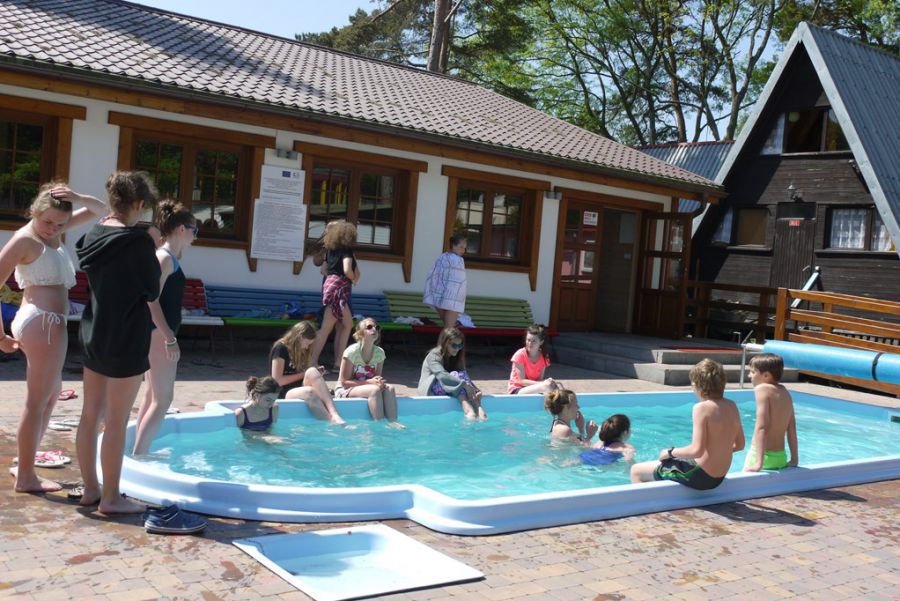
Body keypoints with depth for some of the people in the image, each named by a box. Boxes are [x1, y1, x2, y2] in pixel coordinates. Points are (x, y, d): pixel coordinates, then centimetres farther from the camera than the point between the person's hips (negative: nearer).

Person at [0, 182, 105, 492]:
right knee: (37, 400, -3)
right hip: (43, 322, -10)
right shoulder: (25, 239, -12)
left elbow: (99, 210, 15)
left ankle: (25, 464, 32)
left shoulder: (53, 230, 11)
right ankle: (26, 477, 7)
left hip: (46, 323, 10)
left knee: (52, 393, 22)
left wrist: (78, 198, -7)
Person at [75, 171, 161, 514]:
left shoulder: (93, 237, 4)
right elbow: (152, 292, -9)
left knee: (90, 416, 13)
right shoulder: (138, 240, -17)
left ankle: (90, 488, 24)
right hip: (126, 340, -8)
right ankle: (111, 498, 8)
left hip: (93, 334, 8)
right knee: (116, 422, 0)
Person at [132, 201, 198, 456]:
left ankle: (140, 451, 23)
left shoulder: (166, 256, 15)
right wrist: (170, 339, -23)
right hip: (160, 333, -10)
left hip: (157, 334, 10)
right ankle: (138, 454, -3)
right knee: (163, 399, -6)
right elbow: (151, 300, -21)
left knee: (152, 396, 16)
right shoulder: (166, 257, -14)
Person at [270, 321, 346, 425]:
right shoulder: (280, 349, -6)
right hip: (285, 394, -6)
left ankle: (334, 416, -46)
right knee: (310, 392, -39)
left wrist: (315, 373, 2)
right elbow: (277, 380, -12)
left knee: (312, 372, -28)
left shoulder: (299, 351, 19)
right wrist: (303, 375, -9)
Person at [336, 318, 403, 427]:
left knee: (389, 388, -23)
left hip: (367, 386, 6)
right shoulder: (352, 351, -18)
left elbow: (377, 377, 5)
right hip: (345, 390, -6)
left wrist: (379, 381, -21)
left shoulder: (379, 352, 0)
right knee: (375, 390, -33)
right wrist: (369, 382, -26)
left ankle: (392, 421, -30)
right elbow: (344, 382, -17)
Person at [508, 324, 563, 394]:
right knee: (547, 386, -34)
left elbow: (540, 379, 1)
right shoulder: (520, 355, -13)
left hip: (534, 388, 6)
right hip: (517, 390, -5)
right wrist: (543, 383, -27)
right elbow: (521, 381, -15)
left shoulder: (544, 357, 2)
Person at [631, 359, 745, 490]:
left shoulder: (702, 407, -21)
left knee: (636, 471, 5)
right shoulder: (731, 406, 1)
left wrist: (670, 452, -12)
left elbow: (697, 451, -26)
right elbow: (739, 445, 10)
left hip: (699, 476, -8)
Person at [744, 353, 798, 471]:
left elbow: (762, 427, -17)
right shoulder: (785, 392, 12)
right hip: (781, 457, 7)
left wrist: (759, 463, -21)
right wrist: (794, 459, 19)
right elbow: (791, 429, 14)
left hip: (762, 455, -7)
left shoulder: (762, 389, -9)